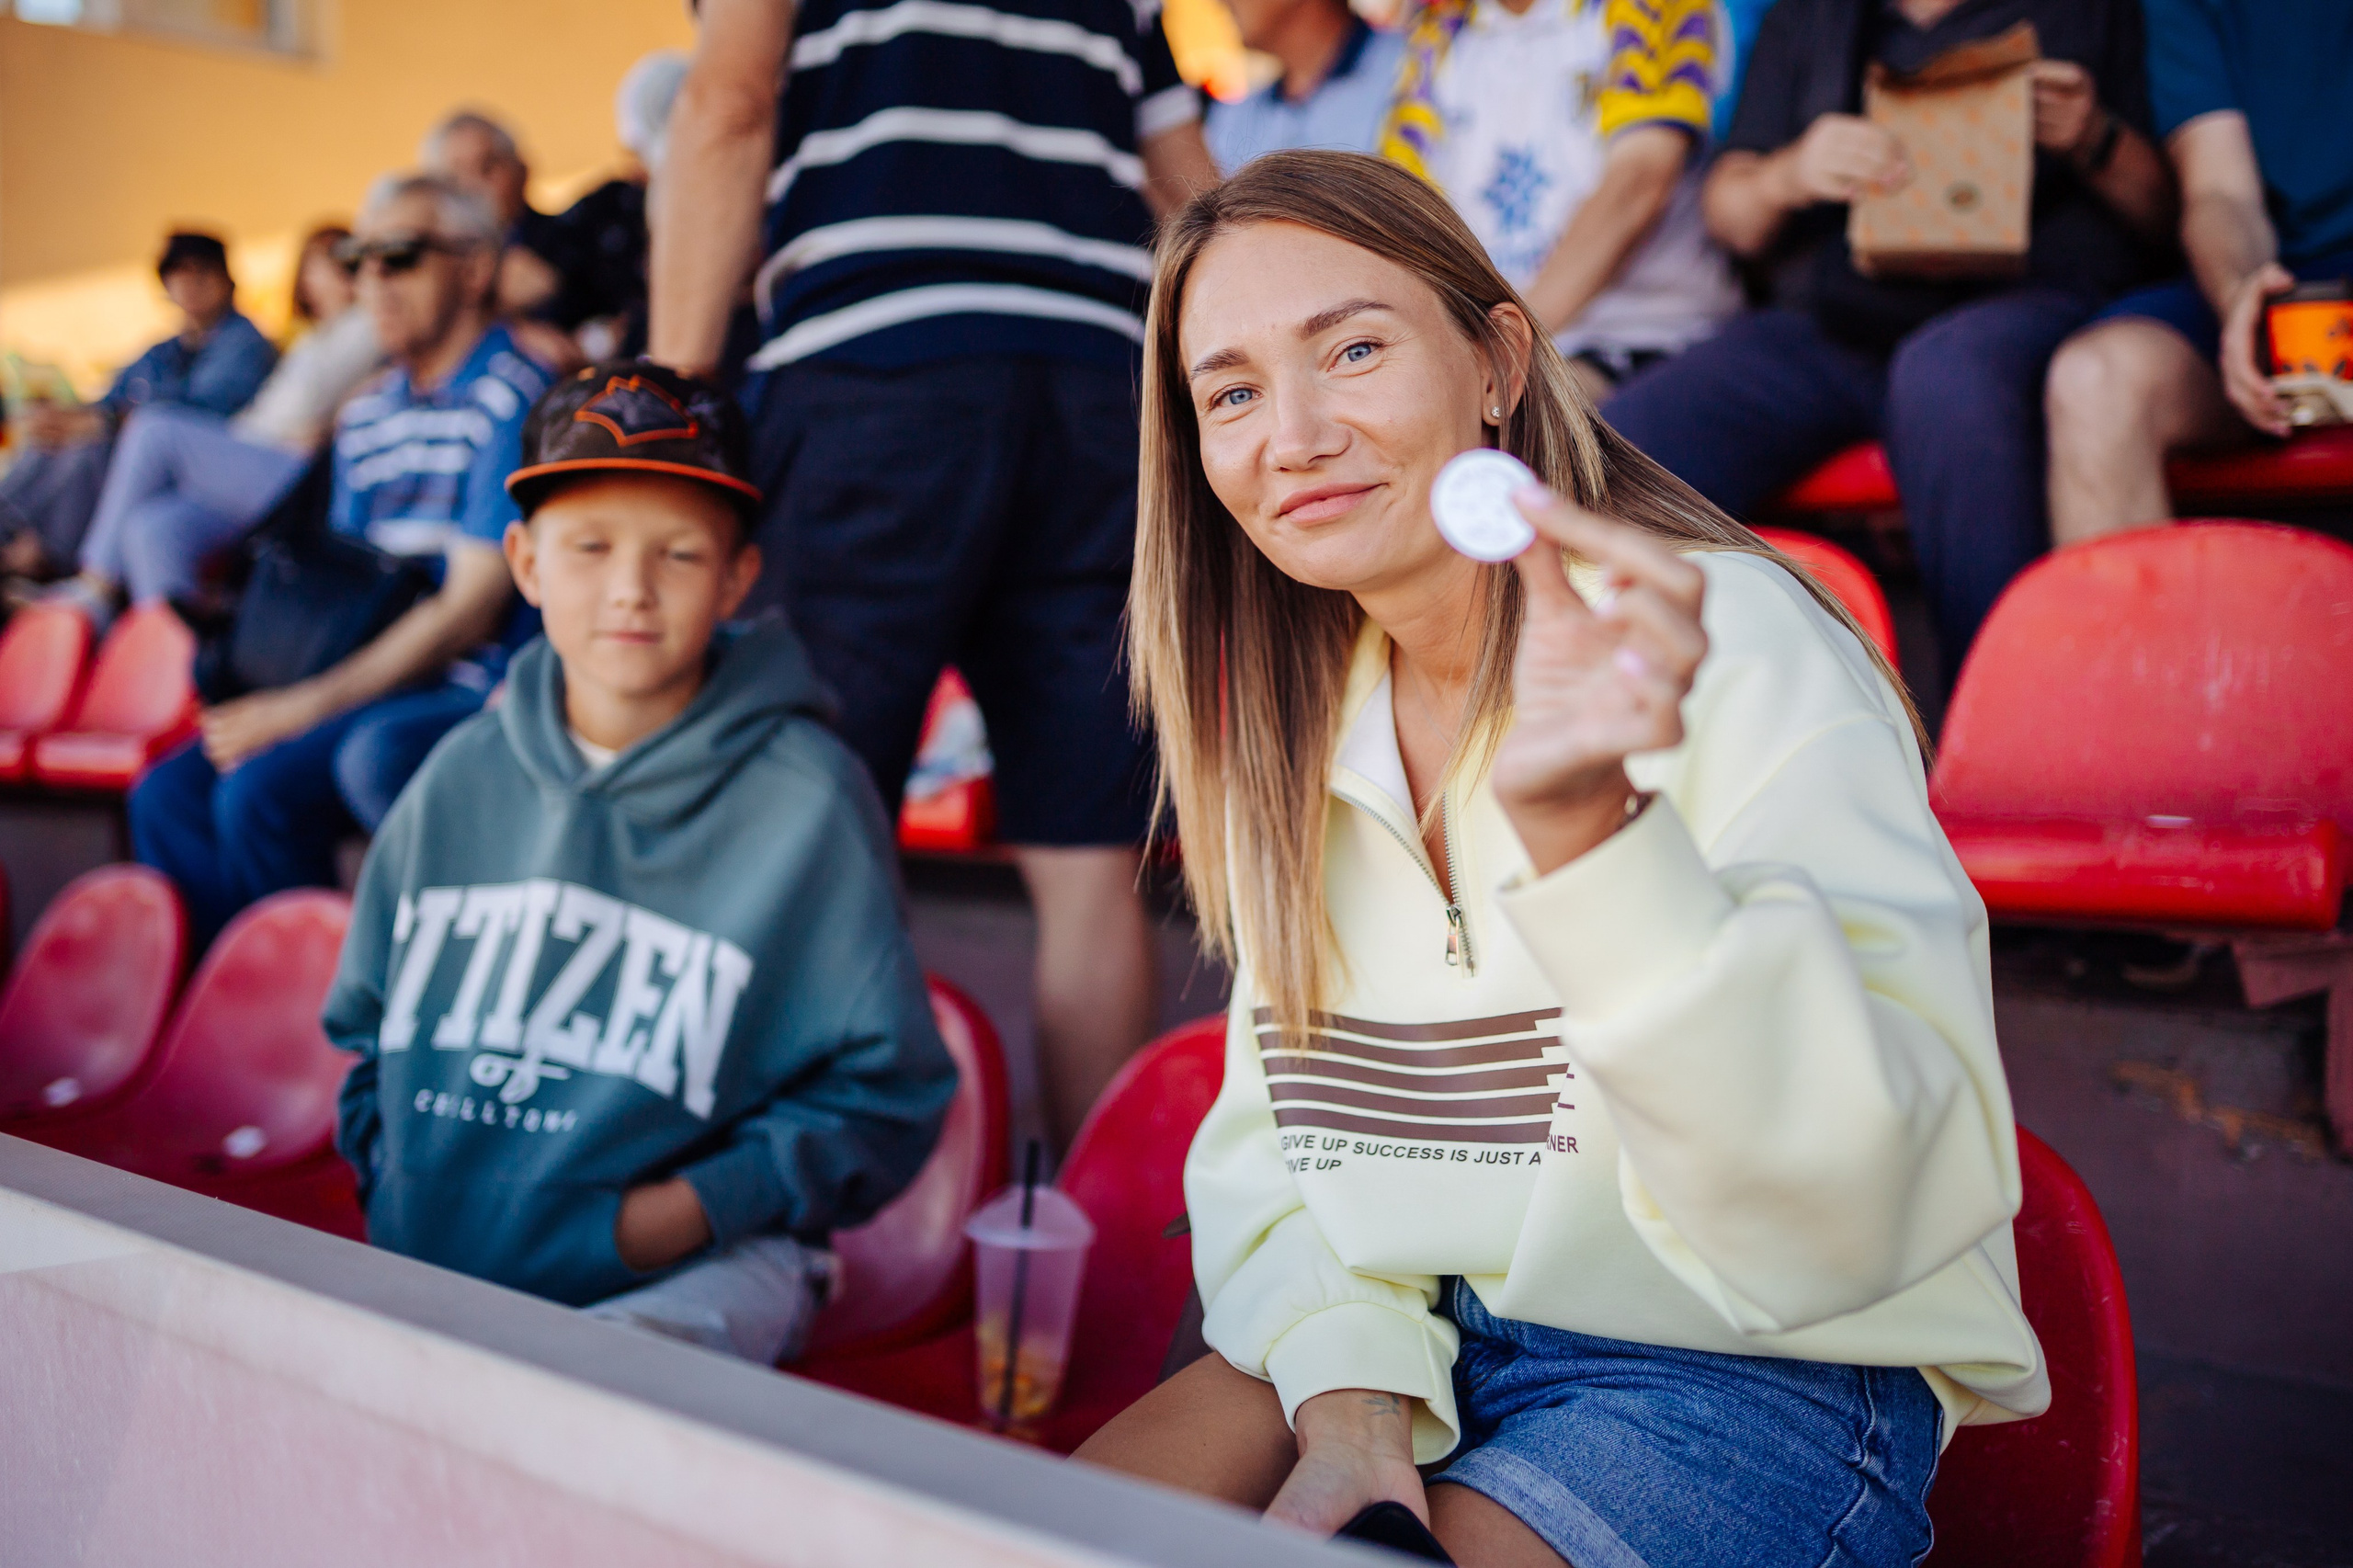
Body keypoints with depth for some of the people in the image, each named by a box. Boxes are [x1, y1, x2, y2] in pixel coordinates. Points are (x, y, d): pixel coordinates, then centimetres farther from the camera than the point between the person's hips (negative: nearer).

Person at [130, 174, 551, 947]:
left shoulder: (513, 398, -11)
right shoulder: (366, 415, 17)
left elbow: (469, 611, -16)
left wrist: (305, 707, -15)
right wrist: (267, 693, -1)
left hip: (470, 697, -8)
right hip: (374, 683, 8)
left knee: (262, 792, -23)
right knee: (167, 793, -4)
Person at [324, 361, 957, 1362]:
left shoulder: (806, 801, -6)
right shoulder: (460, 779, 8)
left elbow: (885, 1092, -2)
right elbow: (369, 1024, 22)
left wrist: (701, 1203, -12)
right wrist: (392, 1180, 6)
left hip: (690, 1272, -5)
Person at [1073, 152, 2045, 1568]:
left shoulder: (1735, 646, -16)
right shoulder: (1298, 725, 4)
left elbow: (1858, 1212, -29)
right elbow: (1270, 1131, 7)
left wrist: (1580, 823, -42)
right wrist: (1346, 1397, -11)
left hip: (1757, 1377, -5)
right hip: (1410, 1337, 5)